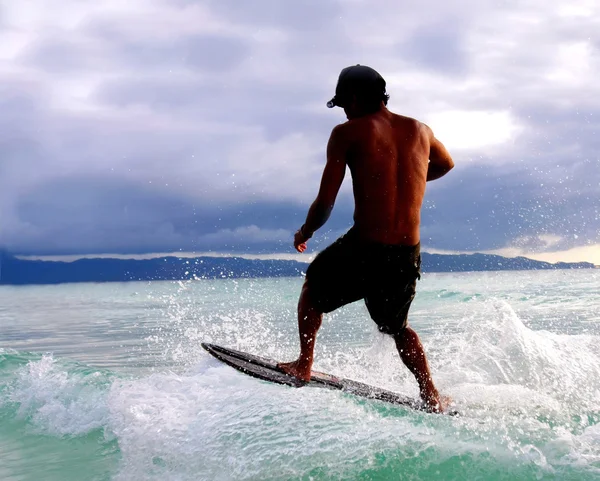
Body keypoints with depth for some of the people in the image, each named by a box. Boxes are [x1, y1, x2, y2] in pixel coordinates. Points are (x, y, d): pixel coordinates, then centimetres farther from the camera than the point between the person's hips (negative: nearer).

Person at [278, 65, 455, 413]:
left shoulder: (348, 133, -2)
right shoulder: (420, 131, 11)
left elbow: (325, 202, -5)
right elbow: (446, 164, 34)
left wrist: (305, 233, 13)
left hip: (364, 249, -4)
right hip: (408, 256, 4)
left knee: (313, 287, 27)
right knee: (398, 326, 29)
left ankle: (304, 366, 25)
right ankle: (432, 395, 18)